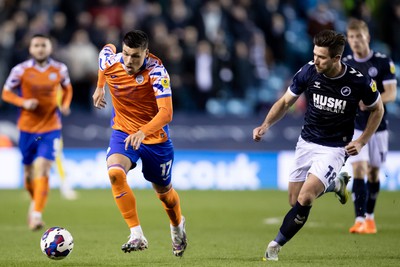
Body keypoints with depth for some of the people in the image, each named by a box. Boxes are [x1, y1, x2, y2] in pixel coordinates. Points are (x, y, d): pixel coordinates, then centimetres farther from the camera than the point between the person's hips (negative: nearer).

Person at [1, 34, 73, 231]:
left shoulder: (60, 69, 0)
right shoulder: (20, 70, -6)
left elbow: (67, 89, 17)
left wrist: (65, 105, -3)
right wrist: (23, 102, -17)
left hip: (51, 128, -1)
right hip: (27, 128, 1)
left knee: (42, 169, -17)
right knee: (29, 172, 11)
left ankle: (37, 214, -19)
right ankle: (35, 201, 42)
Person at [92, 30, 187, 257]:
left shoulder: (156, 71, -28)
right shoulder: (109, 61, -16)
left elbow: (166, 113, -37)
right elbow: (108, 48, 12)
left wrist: (143, 131, -54)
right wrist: (100, 87, 18)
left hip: (155, 137, -2)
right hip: (123, 132, 2)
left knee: (164, 192, 15)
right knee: (115, 173, -29)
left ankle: (177, 225, 51)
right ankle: (137, 236, -26)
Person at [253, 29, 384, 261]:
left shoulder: (359, 82, -19)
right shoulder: (308, 72, -13)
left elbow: (378, 109, 1)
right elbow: (286, 102, 1)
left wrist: (361, 142, -7)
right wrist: (266, 125, -14)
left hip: (335, 148, -4)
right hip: (307, 143, 4)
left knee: (305, 198, -21)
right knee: (295, 200, 8)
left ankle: (276, 245, -5)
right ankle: (335, 184, 37)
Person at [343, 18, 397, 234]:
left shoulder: (384, 62, -5)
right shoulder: (344, 64, 2)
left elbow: (391, 94, -11)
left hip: (377, 125, 0)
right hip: (354, 126, 0)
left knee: (373, 172, 9)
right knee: (358, 169, -14)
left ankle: (369, 216, 26)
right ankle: (360, 219, -18)